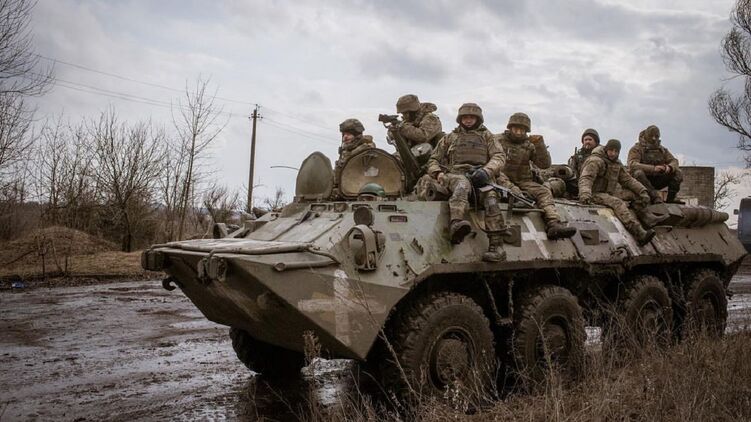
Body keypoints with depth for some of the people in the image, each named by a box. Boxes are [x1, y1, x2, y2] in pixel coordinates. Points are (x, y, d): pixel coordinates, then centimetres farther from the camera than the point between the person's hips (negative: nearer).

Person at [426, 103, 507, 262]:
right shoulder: (450, 137, 28)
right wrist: (438, 173, 2)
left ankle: (496, 246, -41)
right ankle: (456, 223, -65)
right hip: (456, 175, 0)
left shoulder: (486, 135, 26)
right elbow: (433, 160, 27)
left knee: (490, 197, -33)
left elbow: (499, 156, 12)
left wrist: (486, 171, -10)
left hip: (481, 176, 1)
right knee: (462, 184, -39)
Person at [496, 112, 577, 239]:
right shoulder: (499, 141, 4)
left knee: (544, 192, -22)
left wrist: (540, 144, -8)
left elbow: (545, 164, 5)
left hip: (524, 181, 3)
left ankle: (554, 224, -41)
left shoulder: (529, 145, 14)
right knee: (515, 192, -35)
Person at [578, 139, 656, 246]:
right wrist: (585, 193, -42)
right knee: (618, 203, -34)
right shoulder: (595, 161, -10)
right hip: (595, 195, -9)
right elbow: (585, 178, -22)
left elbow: (628, 179, 20)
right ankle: (640, 234, -47)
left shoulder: (617, 164, 16)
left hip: (609, 195, 9)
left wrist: (642, 191, 5)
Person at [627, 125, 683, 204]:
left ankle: (670, 199, -15)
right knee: (638, 173, -37)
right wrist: (653, 168, -39)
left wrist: (669, 167, -24)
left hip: (657, 181, 5)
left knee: (677, 173, -11)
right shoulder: (636, 149, -8)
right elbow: (632, 165, -26)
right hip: (642, 180, -5)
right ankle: (656, 197, -39)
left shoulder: (662, 150, 11)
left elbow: (674, 161, 3)